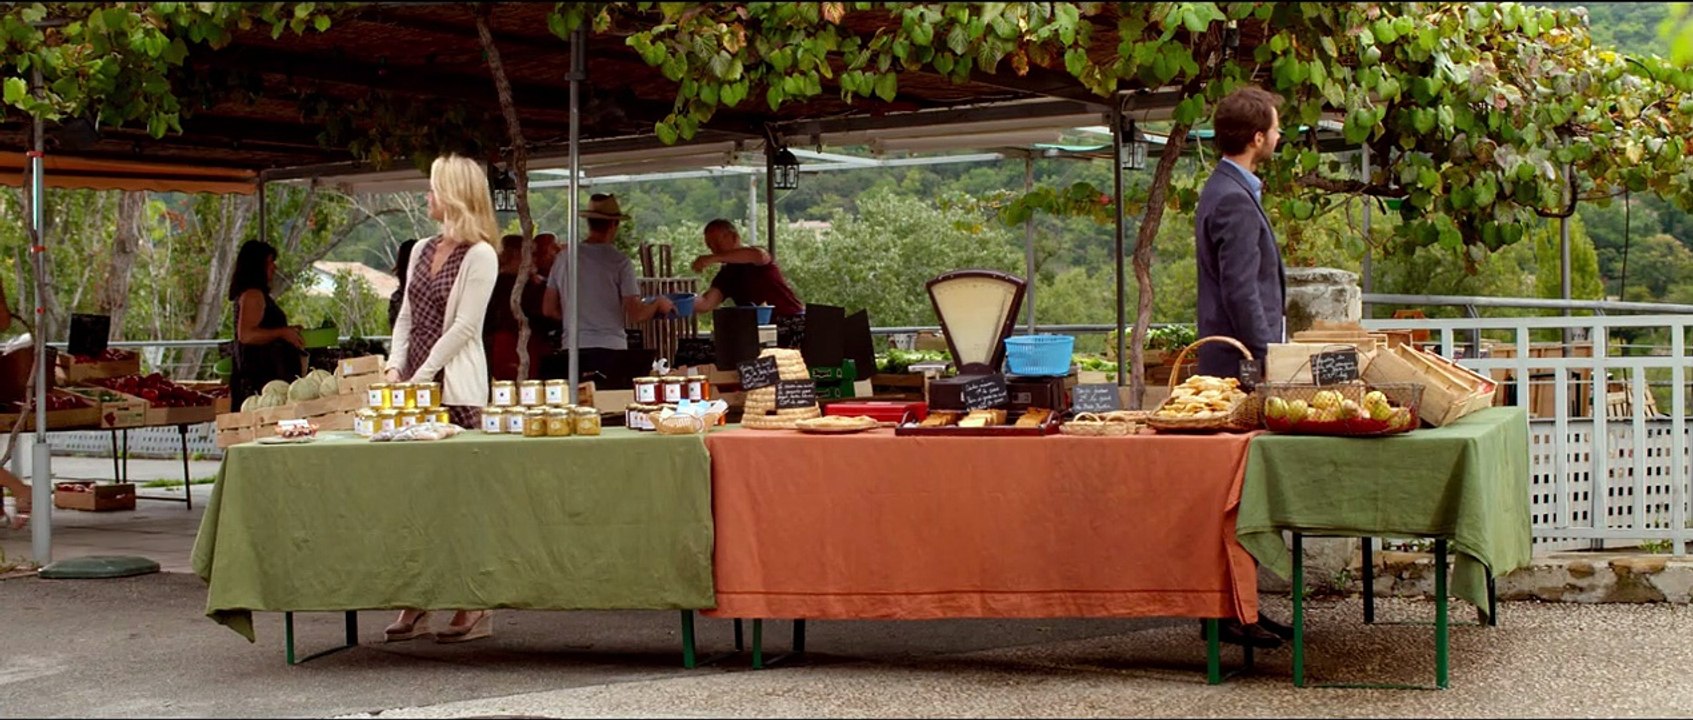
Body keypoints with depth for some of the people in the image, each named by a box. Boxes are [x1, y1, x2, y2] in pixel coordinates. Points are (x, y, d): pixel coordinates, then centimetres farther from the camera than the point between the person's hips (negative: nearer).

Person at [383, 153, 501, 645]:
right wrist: (396, 367, 2)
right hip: (415, 385, 7)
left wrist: (422, 378, -13)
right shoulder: (422, 250, 17)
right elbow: (406, 317, 18)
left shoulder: (480, 255, -5)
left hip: (455, 389, -7)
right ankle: (415, 604, 10)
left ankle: (475, 609, 0)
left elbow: (463, 327, -10)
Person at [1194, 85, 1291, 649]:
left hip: (1236, 364, 10)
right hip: (1239, 366, -10)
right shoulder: (1234, 201, -16)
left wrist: (1268, 357, 23)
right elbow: (1242, 293, -20)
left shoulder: (1228, 191, 18)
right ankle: (1230, 611, -2)